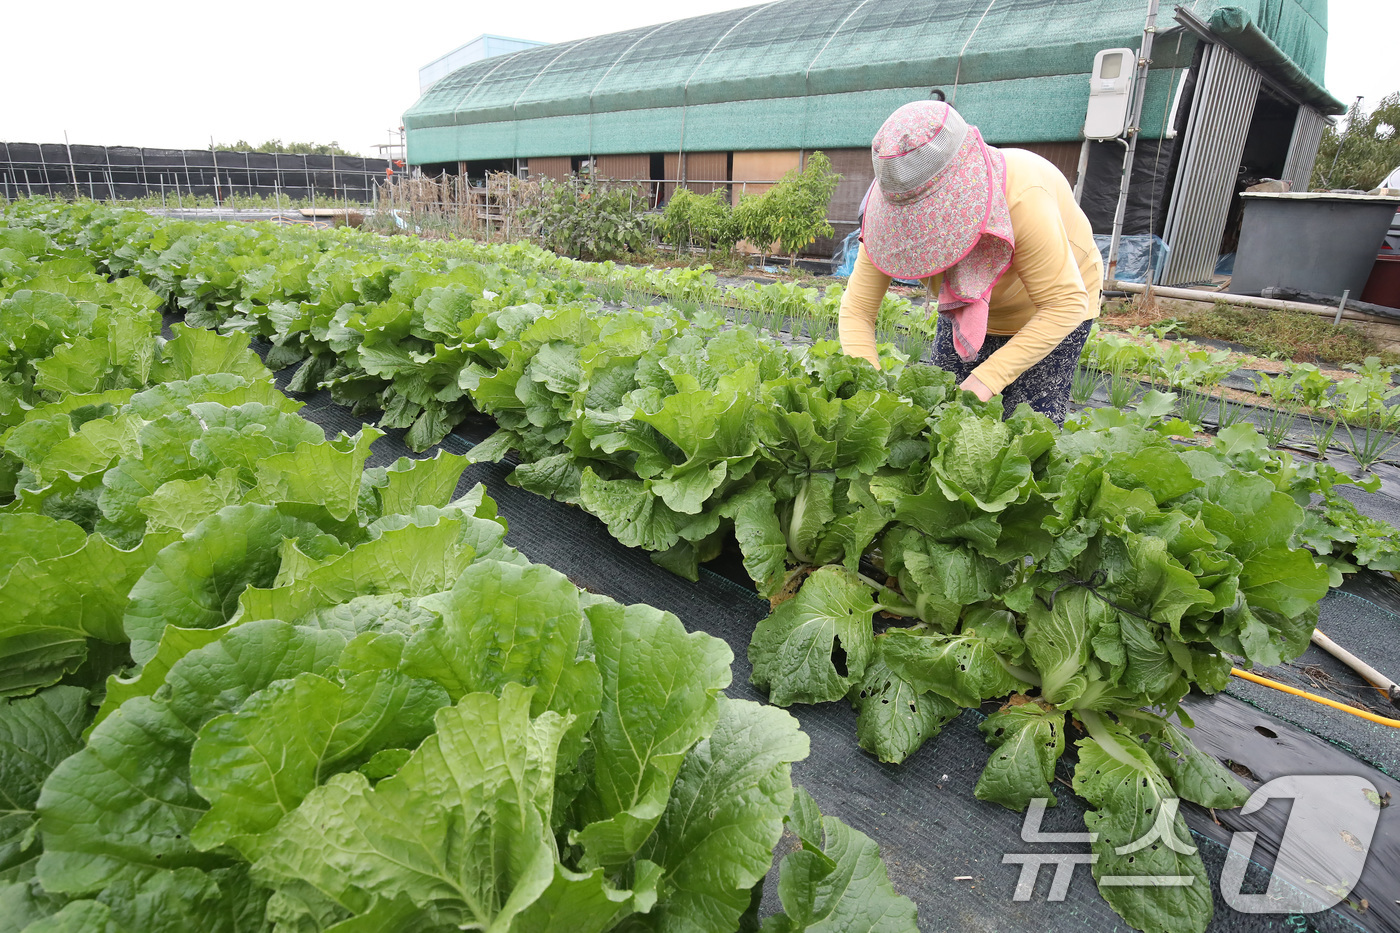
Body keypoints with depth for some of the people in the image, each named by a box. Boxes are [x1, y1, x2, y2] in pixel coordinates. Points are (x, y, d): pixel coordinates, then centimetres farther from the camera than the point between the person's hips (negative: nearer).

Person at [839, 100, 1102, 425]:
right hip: (963, 310, 4)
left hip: (1049, 310, -3)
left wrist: (987, 379, -44)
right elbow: (856, 310, -26)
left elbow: (1067, 304, -35)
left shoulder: (1021, 197, -38)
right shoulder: (895, 208, -26)